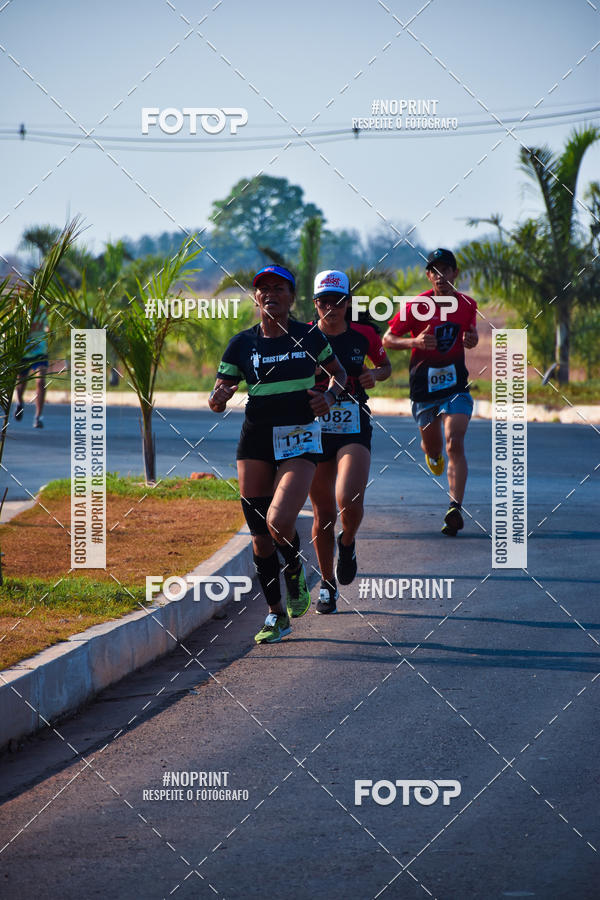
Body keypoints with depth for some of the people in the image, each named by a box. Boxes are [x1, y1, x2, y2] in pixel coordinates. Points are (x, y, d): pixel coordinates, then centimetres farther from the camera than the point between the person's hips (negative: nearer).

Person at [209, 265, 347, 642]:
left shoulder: (309, 336, 0)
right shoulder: (242, 343, 2)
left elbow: (339, 373, 16)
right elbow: (216, 401, 3)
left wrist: (329, 397, -5)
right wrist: (220, 397, -20)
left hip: (299, 441, -2)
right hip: (256, 441, 2)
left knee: (279, 521, -22)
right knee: (259, 535, 3)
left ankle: (295, 569, 11)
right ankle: (277, 615, 19)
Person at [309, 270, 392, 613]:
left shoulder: (364, 335, -1)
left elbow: (386, 366, 16)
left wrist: (376, 375, -6)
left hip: (354, 430, -1)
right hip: (315, 430, 1)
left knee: (349, 501, -22)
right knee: (324, 515, 6)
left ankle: (348, 543, 12)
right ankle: (328, 582, 25)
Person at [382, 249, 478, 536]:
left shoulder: (467, 305, 1)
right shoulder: (416, 306, -9)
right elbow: (388, 339, -5)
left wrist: (471, 340, -5)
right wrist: (415, 342, -23)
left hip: (456, 383, 0)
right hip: (423, 383, 0)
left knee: (454, 443, -17)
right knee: (432, 446, 15)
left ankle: (455, 509, -23)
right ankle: (430, 451, 56)